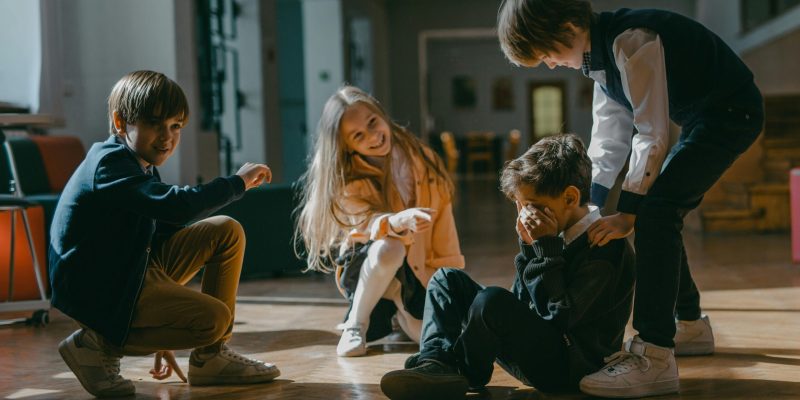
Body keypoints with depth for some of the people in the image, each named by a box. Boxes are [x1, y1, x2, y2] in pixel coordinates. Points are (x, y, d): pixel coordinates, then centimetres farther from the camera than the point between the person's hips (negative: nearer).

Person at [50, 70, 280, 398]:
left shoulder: (142, 168, 13)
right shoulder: (111, 164, -19)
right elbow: (177, 207, -35)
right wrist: (238, 182, -19)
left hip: (136, 273, 10)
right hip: (98, 290, -10)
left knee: (226, 232, 6)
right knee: (213, 320, -23)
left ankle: (211, 358, 8)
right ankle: (98, 346, -6)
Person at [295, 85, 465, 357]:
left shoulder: (421, 159, -3)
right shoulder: (348, 180, -11)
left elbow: (442, 215, -2)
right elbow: (369, 224, -27)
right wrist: (399, 222, -49)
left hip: (420, 270, 3)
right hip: (367, 270, -3)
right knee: (389, 248, -37)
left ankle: (398, 312, 15)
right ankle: (355, 326, -14)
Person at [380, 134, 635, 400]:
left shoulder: (605, 248, -17)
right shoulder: (560, 234, 7)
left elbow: (560, 315, -21)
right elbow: (523, 303, 10)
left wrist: (546, 249, -20)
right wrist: (529, 247, -4)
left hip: (570, 366, -9)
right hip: (539, 342, 9)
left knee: (492, 301, -34)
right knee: (448, 279, 8)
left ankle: (463, 376, -7)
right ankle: (436, 363, -17)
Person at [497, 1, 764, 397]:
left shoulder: (631, 42, -25)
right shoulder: (600, 54, 6)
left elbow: (652, 134, -24)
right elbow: (610, 134, 11)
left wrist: (628, 213, -21)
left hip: (732, 111, -10)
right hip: (701, 119, 10)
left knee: (655, 210, -22)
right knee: (659, 215, 15)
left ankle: (654, 357, -25)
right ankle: (690, 325, 33)